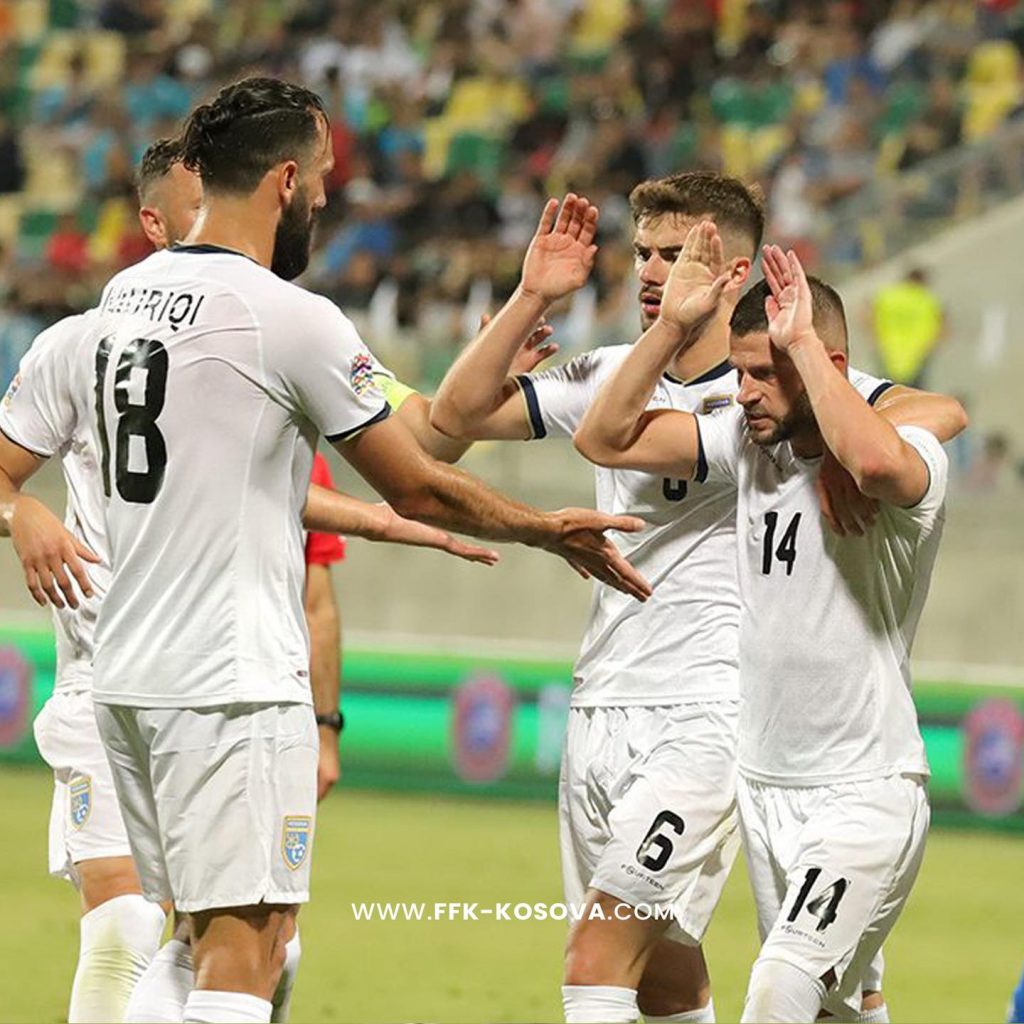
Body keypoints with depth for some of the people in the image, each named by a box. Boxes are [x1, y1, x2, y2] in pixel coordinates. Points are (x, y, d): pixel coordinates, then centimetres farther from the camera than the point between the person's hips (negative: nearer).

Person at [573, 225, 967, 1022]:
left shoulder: (907, 457, -16)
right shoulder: (748, 442, 4)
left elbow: (875, 462, -41)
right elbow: (605, 440, 6)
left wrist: (801, 341, -29)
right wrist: (676, 326, -4)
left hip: (866, 797, -7)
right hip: (766, 787, 7)